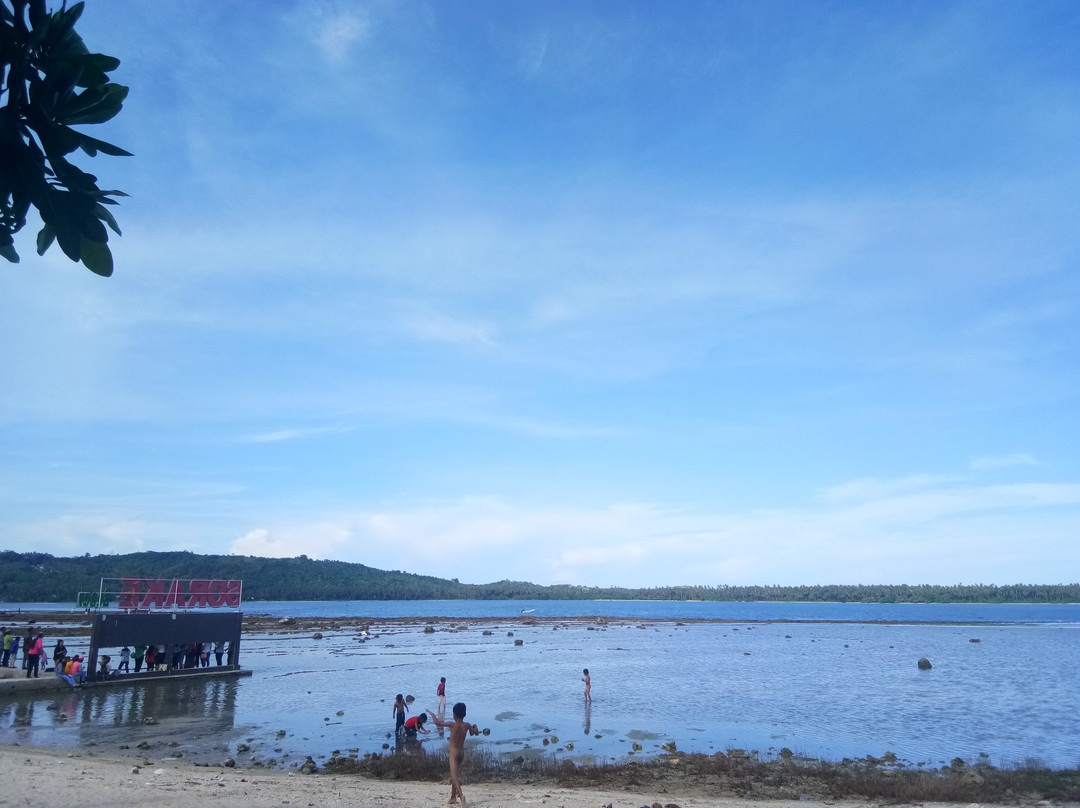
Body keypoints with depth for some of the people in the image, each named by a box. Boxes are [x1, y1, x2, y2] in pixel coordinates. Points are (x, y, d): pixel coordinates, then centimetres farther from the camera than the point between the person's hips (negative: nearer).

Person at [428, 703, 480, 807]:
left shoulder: (453, 724, -17)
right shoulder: (467, 725, -3)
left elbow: (437, 722, -10)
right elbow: (476, 733, 13)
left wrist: (432, 714, 9)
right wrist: (475, 727, 35)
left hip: (453, 753, -6)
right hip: (462, 753, 6)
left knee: (454, 777, -14)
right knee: (455, 774, 24)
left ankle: (461, 795, -36)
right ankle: (453, 797, 33)